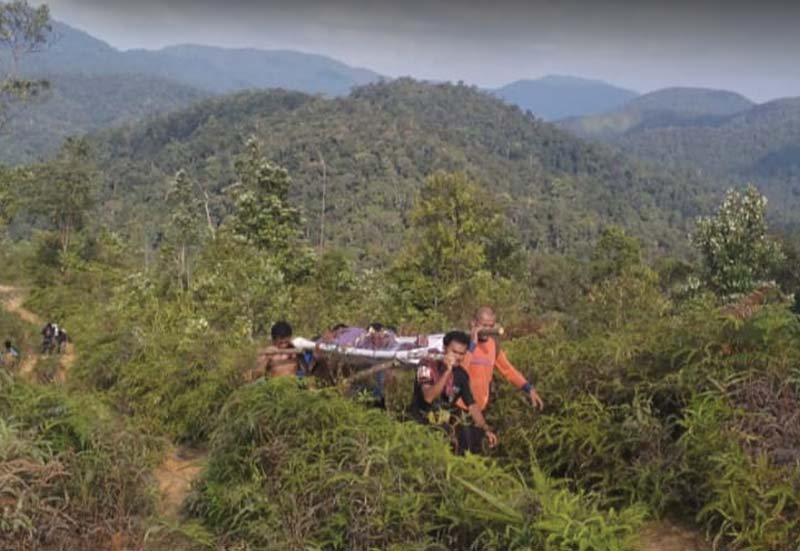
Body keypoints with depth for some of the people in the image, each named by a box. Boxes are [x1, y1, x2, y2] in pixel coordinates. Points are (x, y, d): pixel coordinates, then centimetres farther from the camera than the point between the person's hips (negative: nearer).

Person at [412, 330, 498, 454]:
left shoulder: (461, 374, 4)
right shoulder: (427, 366, -13)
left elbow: (472, 405, 4)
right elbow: (428, 397, -26)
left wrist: (486, 429, -9)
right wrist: (447, 371, -32)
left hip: (447, 419, 6)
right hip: (425, 419, -6)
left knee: (478, 432, -14)